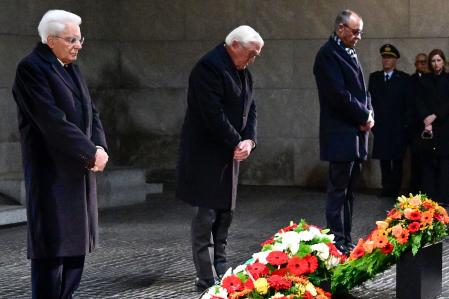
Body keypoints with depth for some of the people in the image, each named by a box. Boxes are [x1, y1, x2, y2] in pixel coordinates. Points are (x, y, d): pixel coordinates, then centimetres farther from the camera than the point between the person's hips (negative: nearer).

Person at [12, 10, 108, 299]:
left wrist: (100, 147, -5)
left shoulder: (72, 68, 14)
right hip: (52, 174, -8)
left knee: (76, 242, 11)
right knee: (53, 245, -5)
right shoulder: (31, 69, -13)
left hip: (80, 171, 8)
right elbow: (53, 121, -20)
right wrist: (91, 153, -19)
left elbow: (90, 112, 13)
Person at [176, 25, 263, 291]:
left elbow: (250, 109, 10)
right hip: (206, 154, -9)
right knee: (207, 214, -7)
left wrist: (249, 139, -7)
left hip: (229, 153, 9)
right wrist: (236, 143, -16)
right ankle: (206, 278, -4)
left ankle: (221, 269, 22)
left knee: (226, 212, 13)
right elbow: (214, 114, -23)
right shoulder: (209, 67, -18)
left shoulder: (243, 72, 10)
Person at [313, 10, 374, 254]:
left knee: (348, 190, 12)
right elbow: (339, 94, -20)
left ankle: (346, 239, 18)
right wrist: (364, 116, -11)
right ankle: (337, 241, 1)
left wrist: (368, 114, 1)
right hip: (340, 135, -9)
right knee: (338, 190, -4)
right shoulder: (328, 54, -12)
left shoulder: (348, 53, 16)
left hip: (356, 133, 9)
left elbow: (361, 90, 19)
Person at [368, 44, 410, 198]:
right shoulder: (374, 77, 10)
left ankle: (396, 188, 7)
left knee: (397, 159, 1)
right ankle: (387, 187, 10)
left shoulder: (404, 78, 1)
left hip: (398, 127, -2)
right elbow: (370, 99, 8)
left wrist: (406, 123, -5)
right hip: (380, 126, 2)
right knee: (384, 158, 4)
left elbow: (408, 103, 0)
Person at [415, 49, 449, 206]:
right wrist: (426, 120, -11)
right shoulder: (424, 80, 12)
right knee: (428, 162, -3)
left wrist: (434, 116, -12)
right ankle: (428, 197, -4)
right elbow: (419, 102, 3)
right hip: (427, 126, 1)